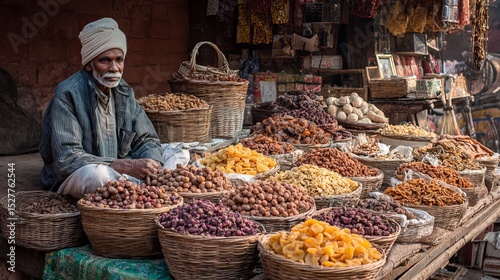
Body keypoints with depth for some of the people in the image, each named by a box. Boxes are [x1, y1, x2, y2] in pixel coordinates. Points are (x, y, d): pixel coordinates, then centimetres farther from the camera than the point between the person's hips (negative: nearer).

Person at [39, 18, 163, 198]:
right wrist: (127, 167, -33)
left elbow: (146, 140, 6)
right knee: (96, 174, -37)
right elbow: (66, 159, -25)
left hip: (116, 174, 6)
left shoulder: (124, 92, 3)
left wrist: (153, 165, -18)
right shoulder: (68, 95, -17)